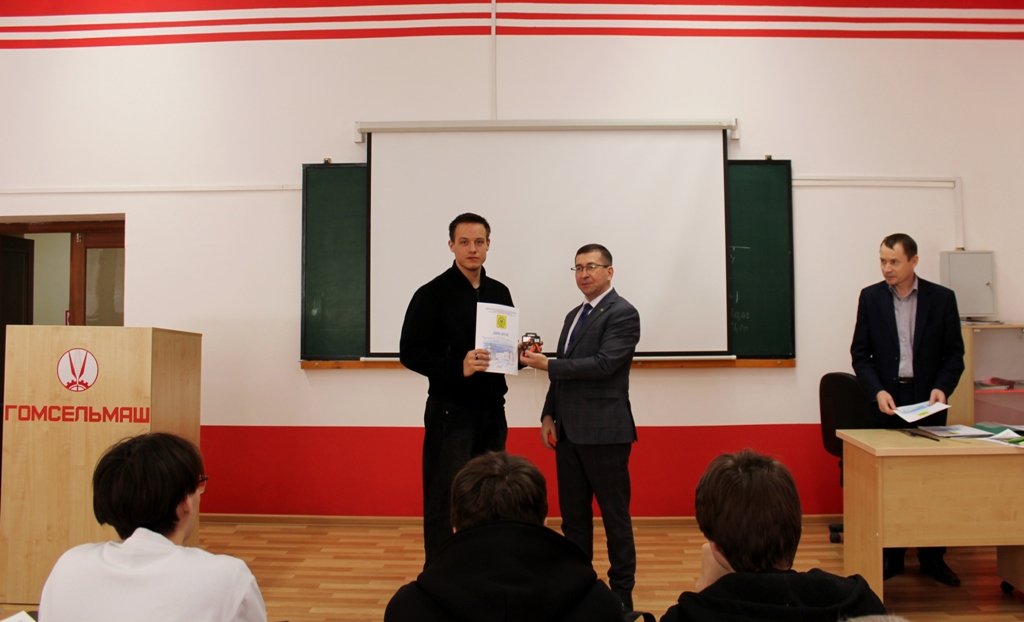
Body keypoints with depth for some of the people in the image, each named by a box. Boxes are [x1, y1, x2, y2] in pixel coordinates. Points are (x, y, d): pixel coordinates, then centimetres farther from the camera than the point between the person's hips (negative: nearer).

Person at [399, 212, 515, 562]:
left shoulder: (500, 293, 9)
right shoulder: (432, 294, -8)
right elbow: (410, 353, -12)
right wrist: (457, 367, -25)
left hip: (492, 412, 6)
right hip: (450, 414, -6)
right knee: (444, 503, 1)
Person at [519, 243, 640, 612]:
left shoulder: (623, 313, -8)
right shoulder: (574, 315, 16)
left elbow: (603, 364, -19)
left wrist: (547, 364, -16)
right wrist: (549, 415, 8)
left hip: (604, 431, -8)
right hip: (569, 431, 8)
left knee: (615, 515, 4)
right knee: (572, 514, 13)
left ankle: (621, 595, 16)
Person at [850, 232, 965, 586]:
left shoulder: (942, 298, 1)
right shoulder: (870, 297, 2)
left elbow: (954, 353, 3)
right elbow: (860, 352, 1)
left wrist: (942, 388, -13)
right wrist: (877, 391, -12)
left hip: (928, 400, 0)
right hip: (888, 399, 0)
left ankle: (932, 558, 18)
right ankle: (890, 556, 14)